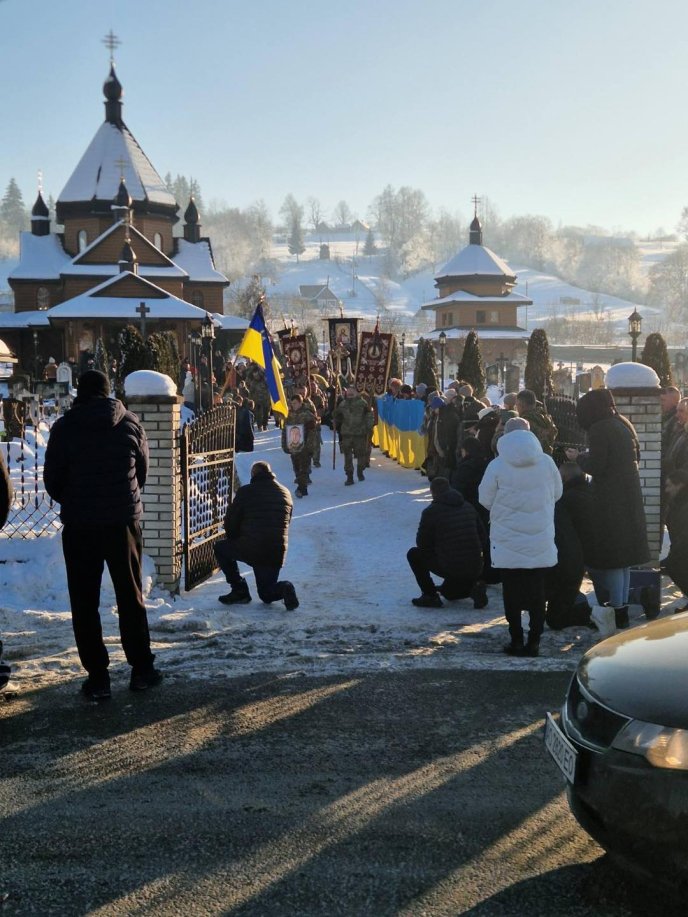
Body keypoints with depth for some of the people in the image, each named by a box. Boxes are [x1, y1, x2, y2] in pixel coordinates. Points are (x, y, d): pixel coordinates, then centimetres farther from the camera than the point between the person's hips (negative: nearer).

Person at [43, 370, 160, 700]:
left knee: (84, 602, 7)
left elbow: (51, 478, -1)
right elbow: (143, 471, 9)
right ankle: (141, 669, 17)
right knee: (130, 597, 12)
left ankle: (97, 676, 7)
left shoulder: (64, 427, -5)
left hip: (78, 524, -1)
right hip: (124, 521, 2)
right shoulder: (130, 423, 0)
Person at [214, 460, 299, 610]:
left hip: (250, 549, -5)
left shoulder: (245, 491, -2)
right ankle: (284, 588, -12)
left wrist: (235, 540, 21)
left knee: (220, 548, 25)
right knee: (267, 594, 23)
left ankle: (239, 590, 14)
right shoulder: (285, 493, 11)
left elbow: (231, 522, 2)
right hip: (277, 553, 5)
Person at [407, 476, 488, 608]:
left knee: (414, 554, 15)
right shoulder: (468, 507, 10)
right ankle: (474, 586, 5)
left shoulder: (431, 511, -6)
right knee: (448, 592, 35)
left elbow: (422, 544, 1)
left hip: (449, 567, -6)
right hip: (475, 569, 6)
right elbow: (483, 537, 13)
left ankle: (430, 596, 8)